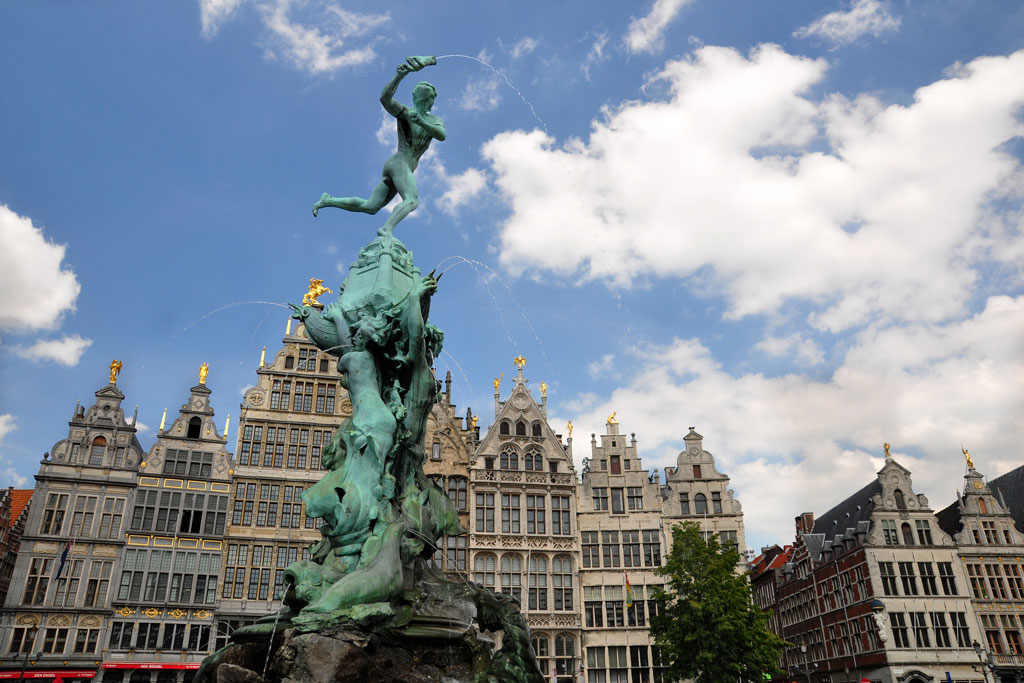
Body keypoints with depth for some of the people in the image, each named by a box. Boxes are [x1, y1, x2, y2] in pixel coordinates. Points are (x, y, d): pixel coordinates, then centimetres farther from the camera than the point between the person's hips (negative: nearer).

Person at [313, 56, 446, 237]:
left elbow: (442, 135, -3)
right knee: (411, 201, -30)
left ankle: (329, 200, 10)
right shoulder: (404, 112, 4)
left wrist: (421, 122, -21)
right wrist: (399, 75, -29)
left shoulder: (434, 120, 21)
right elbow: (385, 98, -15)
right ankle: (386, 229, -48)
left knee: (369, 206, 1)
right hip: (399, 162, -7)